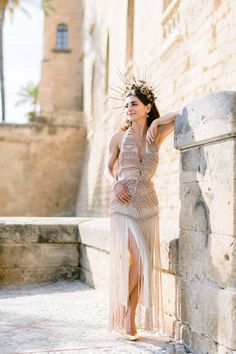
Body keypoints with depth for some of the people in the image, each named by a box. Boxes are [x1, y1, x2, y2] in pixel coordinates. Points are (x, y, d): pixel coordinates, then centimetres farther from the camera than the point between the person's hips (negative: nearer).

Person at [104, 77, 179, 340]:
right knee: (138, 259, -12)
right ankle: (125, 315, 10)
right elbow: (108, 169, 10)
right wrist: (115, 183, -10)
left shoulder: (157, 135, 6)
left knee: (144, 263, 3)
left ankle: (130, 317, 18)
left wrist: (156, 123, -3)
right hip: (123, 204, -3)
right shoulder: (118, 136, 4)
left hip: (148, 205, 3)